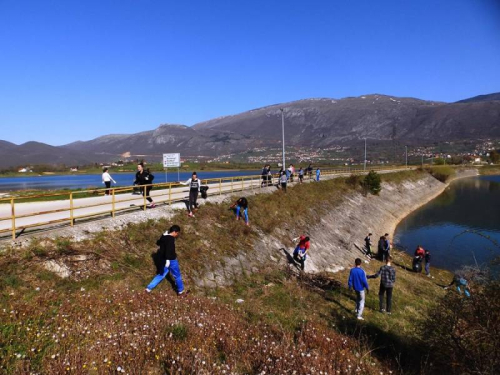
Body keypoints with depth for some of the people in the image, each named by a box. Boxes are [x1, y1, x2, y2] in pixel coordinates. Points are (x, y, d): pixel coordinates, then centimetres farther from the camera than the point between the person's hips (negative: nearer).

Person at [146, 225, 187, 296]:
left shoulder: (164, 236, 4)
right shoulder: (171, 238, -23)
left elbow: (158, 243, 22)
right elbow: (168, 249, -35)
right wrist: (167, 260, -40)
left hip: (163, 259, 8)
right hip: (171, 260, -8)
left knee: (161, 275, 19)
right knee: (177, 275, 10)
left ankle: (149, 288, 17)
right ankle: (180, 291, 23)